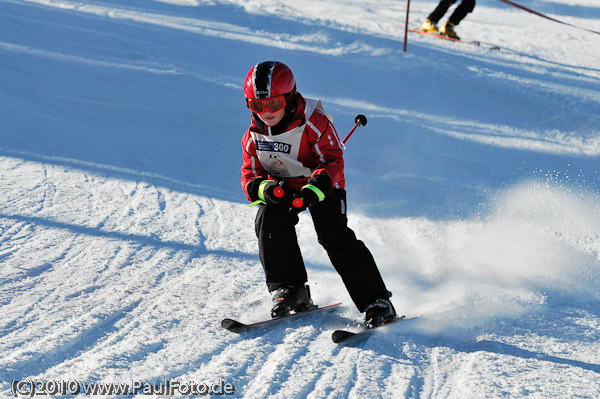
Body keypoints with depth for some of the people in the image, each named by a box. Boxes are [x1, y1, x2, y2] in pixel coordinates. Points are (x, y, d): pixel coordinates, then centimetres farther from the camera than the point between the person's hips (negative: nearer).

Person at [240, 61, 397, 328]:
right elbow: (250, 177, -5)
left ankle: (376, 301, -19)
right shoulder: (253, 137, -7)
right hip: (282, 189, 4)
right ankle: (288, 290, -15)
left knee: (333, 234, -22)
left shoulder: (314, 123, -21)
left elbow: (334, 161, -24)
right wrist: (265, 189, -30)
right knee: (268, 220, -25)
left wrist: (315, 188, -43)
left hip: (323, 188, -4)